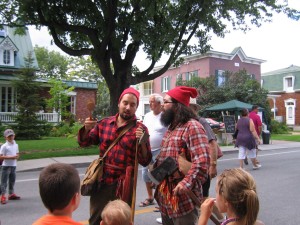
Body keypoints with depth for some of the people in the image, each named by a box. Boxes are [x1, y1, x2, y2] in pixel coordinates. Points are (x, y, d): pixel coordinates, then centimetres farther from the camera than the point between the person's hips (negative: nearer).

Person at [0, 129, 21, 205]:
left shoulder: (16, 145, 8)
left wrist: (16, 156, -6)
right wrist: (10, 157, -22)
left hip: (13, 165, 6)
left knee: (12, 180, 16)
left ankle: (11, 194, 29)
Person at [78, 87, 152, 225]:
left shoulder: (140, 129, -7)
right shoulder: (104, 123, 3)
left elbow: (145, 162, -7)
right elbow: (84, 142, 11)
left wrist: (142, 142, -24)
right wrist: (86, 129, -9)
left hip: (123, 183, -3)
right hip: (101, 180, 3)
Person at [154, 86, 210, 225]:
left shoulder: (192, 126, -15)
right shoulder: (171, 127, 14)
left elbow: (202, 160, -26)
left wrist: (187, 183, -34)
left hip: (183, 195, -9)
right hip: (165, 194, 9)